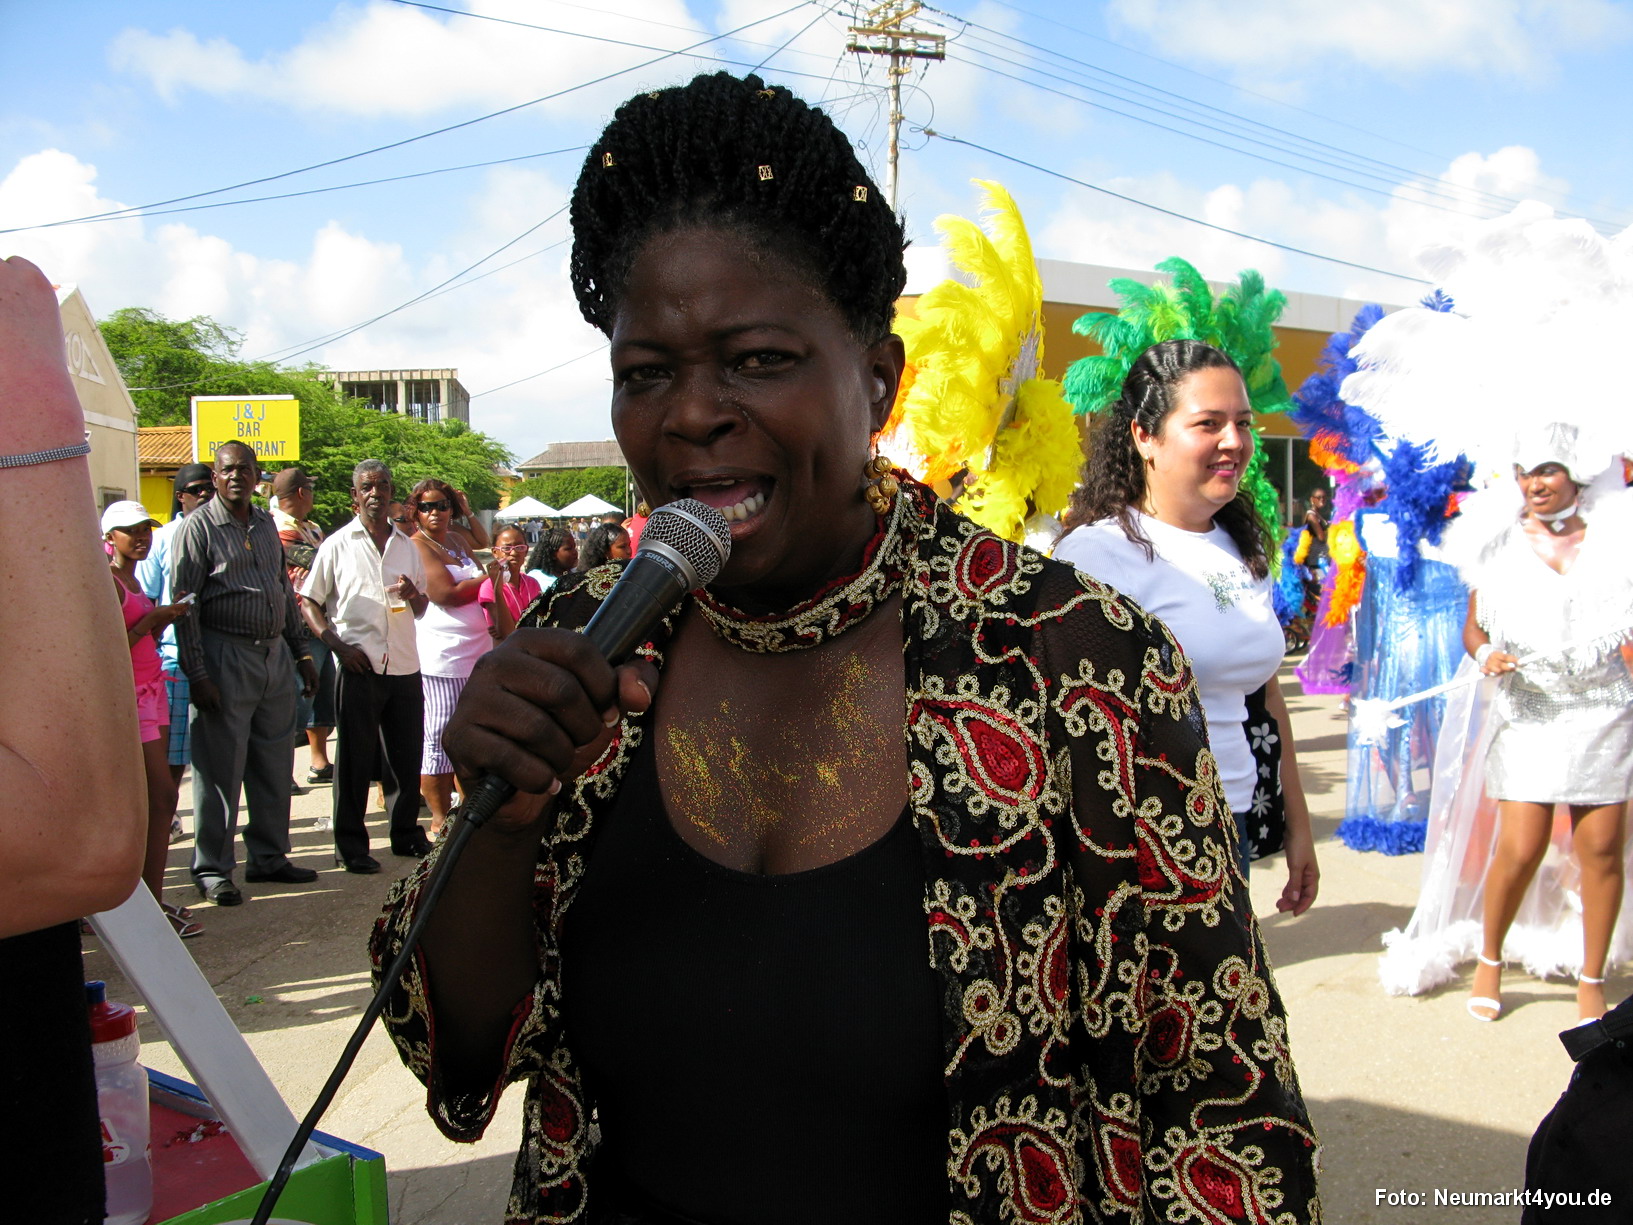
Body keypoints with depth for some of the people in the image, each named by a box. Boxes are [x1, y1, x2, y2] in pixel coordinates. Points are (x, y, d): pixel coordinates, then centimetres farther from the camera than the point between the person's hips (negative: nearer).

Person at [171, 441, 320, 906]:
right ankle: (212, 870, 10)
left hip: (275, 655, 6)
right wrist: (197, 674, -15)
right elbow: (184, 605, -9)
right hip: (226, 658, -6)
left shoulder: (266, 524, 13)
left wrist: (301, 653, 16)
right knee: (221, 767, -1)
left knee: (274, 764, 11)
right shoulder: (199, 527, -6)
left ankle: (269, 857, 23)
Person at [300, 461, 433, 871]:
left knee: (407, 754, 10)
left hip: (405, 665, 4)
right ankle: (350, 844, 9)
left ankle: (407, 833, 23)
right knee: (355, 757, 1)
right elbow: (309, 602, 2)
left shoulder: (407, 546, 14)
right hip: (359, 667, -4)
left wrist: (414, 596, -4)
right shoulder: (338, 545, 3)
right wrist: (338, 645, -12)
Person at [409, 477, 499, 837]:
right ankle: (439, 821, 2)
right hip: (442, 655, -9)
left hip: (476, 651, 9)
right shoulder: (417, 546, -9)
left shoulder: (457, 539, 14)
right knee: (440, 736, -4)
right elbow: (446, 594, -18)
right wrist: (486, 577, -7)